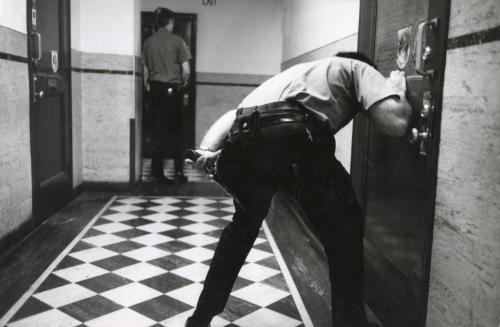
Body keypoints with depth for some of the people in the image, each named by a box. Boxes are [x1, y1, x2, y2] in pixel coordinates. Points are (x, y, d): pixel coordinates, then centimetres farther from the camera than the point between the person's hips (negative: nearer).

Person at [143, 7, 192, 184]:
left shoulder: (148, 42, 7)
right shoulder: (177, 41, -5)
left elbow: (145, 70, 7)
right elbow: (186, 70, -9)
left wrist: (148, 87, 15)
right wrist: (183, 83, 9)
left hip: (155, 88, 3)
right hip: (172, 89, -3)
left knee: (157, 131, 8)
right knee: (175, 131, 5)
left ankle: (157, 172, 8)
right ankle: (178, 172, 7)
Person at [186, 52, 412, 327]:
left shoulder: (299, 73, 42)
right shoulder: (358, 68, 27)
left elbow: (231, 117, 29)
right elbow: (394, 123, 8)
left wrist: (208, 150, 16)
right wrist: (397, 87, 29)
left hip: (240, 141, 7)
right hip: (291, 135, -6)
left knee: (244, 223, 32)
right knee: (343, 229, 19)